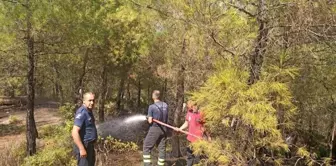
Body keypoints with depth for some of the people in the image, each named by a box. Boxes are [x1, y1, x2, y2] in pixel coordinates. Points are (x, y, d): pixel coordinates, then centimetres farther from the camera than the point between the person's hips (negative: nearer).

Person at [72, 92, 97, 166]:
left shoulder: (89, 111, 9)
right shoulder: (82, 113, -22)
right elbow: (74, 132, -29)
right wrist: (82, 149, -28)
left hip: (89, 145, 10)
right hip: (84, 146, -10)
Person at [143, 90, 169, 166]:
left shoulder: (151, 107, -14)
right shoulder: (165, 105, 0)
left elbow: (150, 121, -13)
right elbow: (166, 118, 8)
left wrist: (148, 118, 7)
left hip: (154, 129, -5)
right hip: (163, 129, 5)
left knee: (147, 147, 8)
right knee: (162, 148, 12)